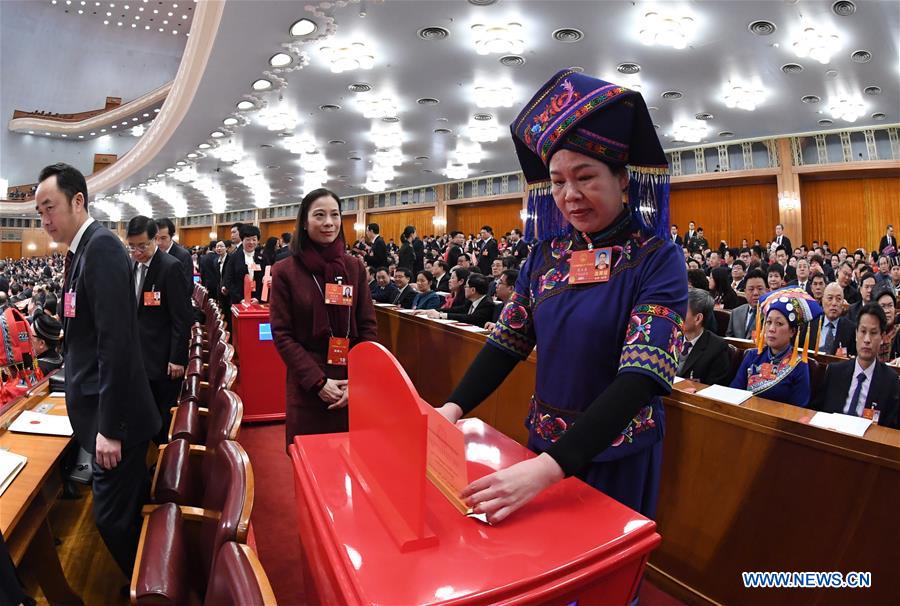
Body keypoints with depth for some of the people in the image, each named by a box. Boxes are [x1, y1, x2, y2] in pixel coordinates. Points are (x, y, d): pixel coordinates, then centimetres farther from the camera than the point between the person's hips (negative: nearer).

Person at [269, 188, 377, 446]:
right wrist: (318, 382, -13)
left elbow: (368, 326, 3)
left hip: (352, 384, 2)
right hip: (307, 385, -2)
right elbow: (282, 335, -5)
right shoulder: (285, 271, -3)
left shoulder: (355, 267, 4)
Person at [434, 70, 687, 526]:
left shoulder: (657, 260, -16)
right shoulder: (547, 254, -1)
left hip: (616, 451, -4)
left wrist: (547, 469, -36)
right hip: (544, 440, 4)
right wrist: (453, 407, -16)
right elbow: (507, 341, 0)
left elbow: (641, 377, -26)